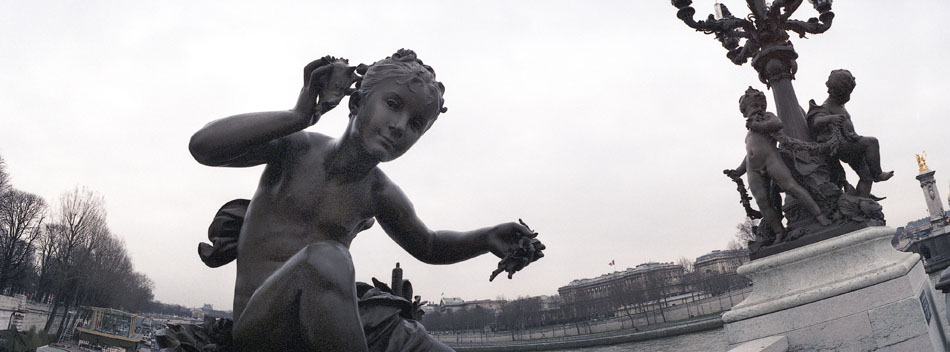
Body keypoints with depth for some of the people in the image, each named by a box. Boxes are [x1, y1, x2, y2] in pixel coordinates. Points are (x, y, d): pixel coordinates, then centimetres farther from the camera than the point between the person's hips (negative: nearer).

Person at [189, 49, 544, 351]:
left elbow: (428, 246, 20)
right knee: (324, 258, -36)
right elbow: (203, 146, -18)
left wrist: (487, 238, 0)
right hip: (259, 322, -4)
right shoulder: (297, 149, -4)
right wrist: (299, 115, -21)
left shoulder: (378, 194, 3)